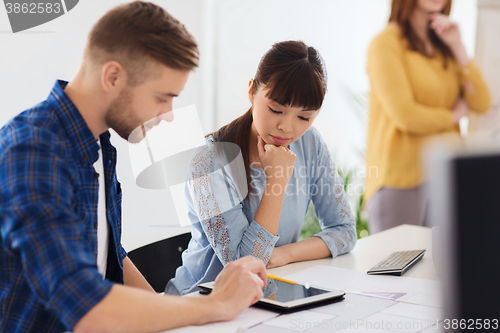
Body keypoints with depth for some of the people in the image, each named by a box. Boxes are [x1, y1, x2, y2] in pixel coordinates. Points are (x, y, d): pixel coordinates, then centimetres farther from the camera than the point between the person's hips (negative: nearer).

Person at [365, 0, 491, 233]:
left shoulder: (443, 46, 16)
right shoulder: (386, 44, -6)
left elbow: (482, 104, 7)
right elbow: (405, 116, -15)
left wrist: (457, 47, 0)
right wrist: (454, 115, 2)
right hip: (402, 179, -6)